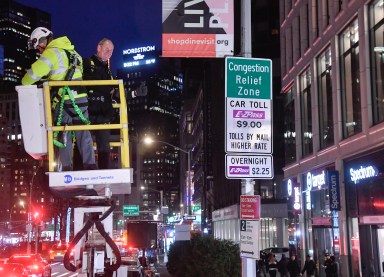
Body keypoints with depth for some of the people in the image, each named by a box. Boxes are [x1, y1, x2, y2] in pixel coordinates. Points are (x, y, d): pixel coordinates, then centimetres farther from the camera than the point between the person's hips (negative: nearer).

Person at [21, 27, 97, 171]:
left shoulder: (51, 52, -4)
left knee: (64, 134, 2)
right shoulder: (71, 51, 19)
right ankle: (90, 165, 4)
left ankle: (66, 167, 1)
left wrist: (23, 84, 6)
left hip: (63, 100, -6)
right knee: (83, 132, 7)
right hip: (80, 97, 6)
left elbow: (35, 72, -10)